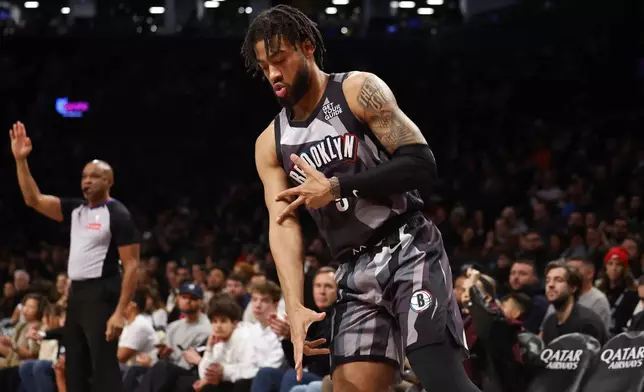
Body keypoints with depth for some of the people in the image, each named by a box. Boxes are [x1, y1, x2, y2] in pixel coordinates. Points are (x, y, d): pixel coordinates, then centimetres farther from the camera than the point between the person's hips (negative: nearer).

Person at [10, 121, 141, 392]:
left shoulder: (118, 215, -10)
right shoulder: (75, 210, 12)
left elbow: (131, 265, -13)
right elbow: (33, 199, 7)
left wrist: (120, 312, -21)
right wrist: (20, 160, -4)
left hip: (101, 295, -8)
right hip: (76, 293, 8)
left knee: (103, 367, -12)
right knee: (75, 369, 10)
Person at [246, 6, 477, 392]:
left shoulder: (359, 91, -5)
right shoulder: (271, 144, 10)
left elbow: (422, 164, -13)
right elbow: (283, 224, 0)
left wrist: (337, 187, -18)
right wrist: (295, 306, -15)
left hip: (408, 250, -6)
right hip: (356, 273, 6)